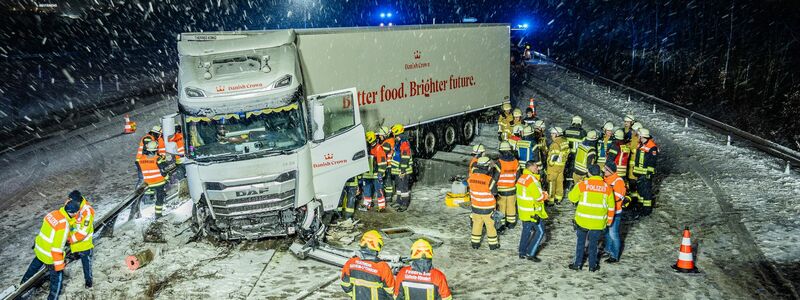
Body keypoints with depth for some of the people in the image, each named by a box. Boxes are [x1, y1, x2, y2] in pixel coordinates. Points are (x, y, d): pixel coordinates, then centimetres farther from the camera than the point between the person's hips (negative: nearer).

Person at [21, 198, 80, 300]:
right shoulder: (64, 226, -34)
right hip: (50, 256, -8)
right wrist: (59, 265, -20)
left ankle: (24, 281, 63)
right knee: (57, 276, 14)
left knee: (36, 264, 37)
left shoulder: (53, 213, -13)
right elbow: (57, 248, -29)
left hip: (39, 248, 8)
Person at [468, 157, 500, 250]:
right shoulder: (489, 179, -24)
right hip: (488, 208, -4)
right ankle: (493, 244, 25)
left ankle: (475, 243, 28)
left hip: (475, 207, 4)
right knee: (491, 225, 13)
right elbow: (494, 191, -11)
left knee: (476, 224, 19)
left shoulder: (471, 177, -11)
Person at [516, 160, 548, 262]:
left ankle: (522, 252, 25)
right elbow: (539, 197, -23)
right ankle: (530, 253, 4)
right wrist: (546, 195, -2)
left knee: (526, 231, 18)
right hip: (533, 212, -9)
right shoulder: (532, 180, -22)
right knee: (540, 231, 4)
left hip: (524, 211, 9)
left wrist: (542, 193, 6)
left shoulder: (522, 178, 6)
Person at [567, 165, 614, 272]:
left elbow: (572, 198, 1)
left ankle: (578, 263, 19)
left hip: (582, 219, -1)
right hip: (598, 222, 1)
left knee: (580, 241, 13)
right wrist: (609, 219, 17)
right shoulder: (607, 187, -1)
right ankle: (592, 265, 21)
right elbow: (611, 206, 6)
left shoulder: (582, 184, -10)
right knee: (593, 243, 13)